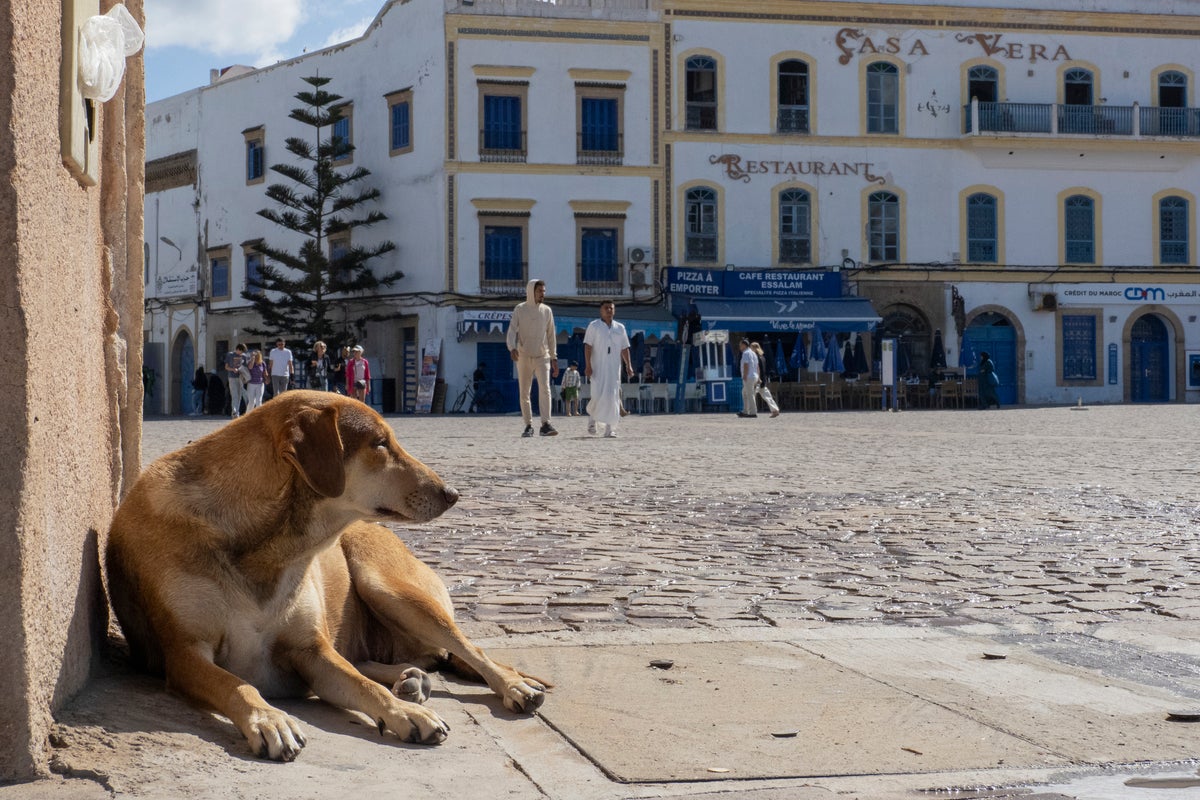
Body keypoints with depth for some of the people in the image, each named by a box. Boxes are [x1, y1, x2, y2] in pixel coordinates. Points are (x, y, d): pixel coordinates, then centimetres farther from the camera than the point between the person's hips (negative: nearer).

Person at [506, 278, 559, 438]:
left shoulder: (547, 310, 7)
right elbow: (512, 330, -6)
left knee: (545, 389, -16)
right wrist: (512, 347, -25)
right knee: (524, 393, 3)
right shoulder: (520, 309, 1)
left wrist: (554, 357, 10)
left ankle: (546, 424, -23)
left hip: (542, 356, 0)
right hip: (524, 357, 0)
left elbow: (551, 335, 13)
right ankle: (529, 426, 11)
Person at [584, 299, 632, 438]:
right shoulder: (594, 326, 2)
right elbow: (588, 346, -4)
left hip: (614, 368, 3)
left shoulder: (620, 328, 13)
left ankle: (610, 428, -2)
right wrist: (588, 365, -13)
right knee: (598, 395, -13)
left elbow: (624, 348, 15)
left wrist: (628, 365, 5)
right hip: (598, 368, -3)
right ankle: (592, 417, 17)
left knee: (613, 397, -4)